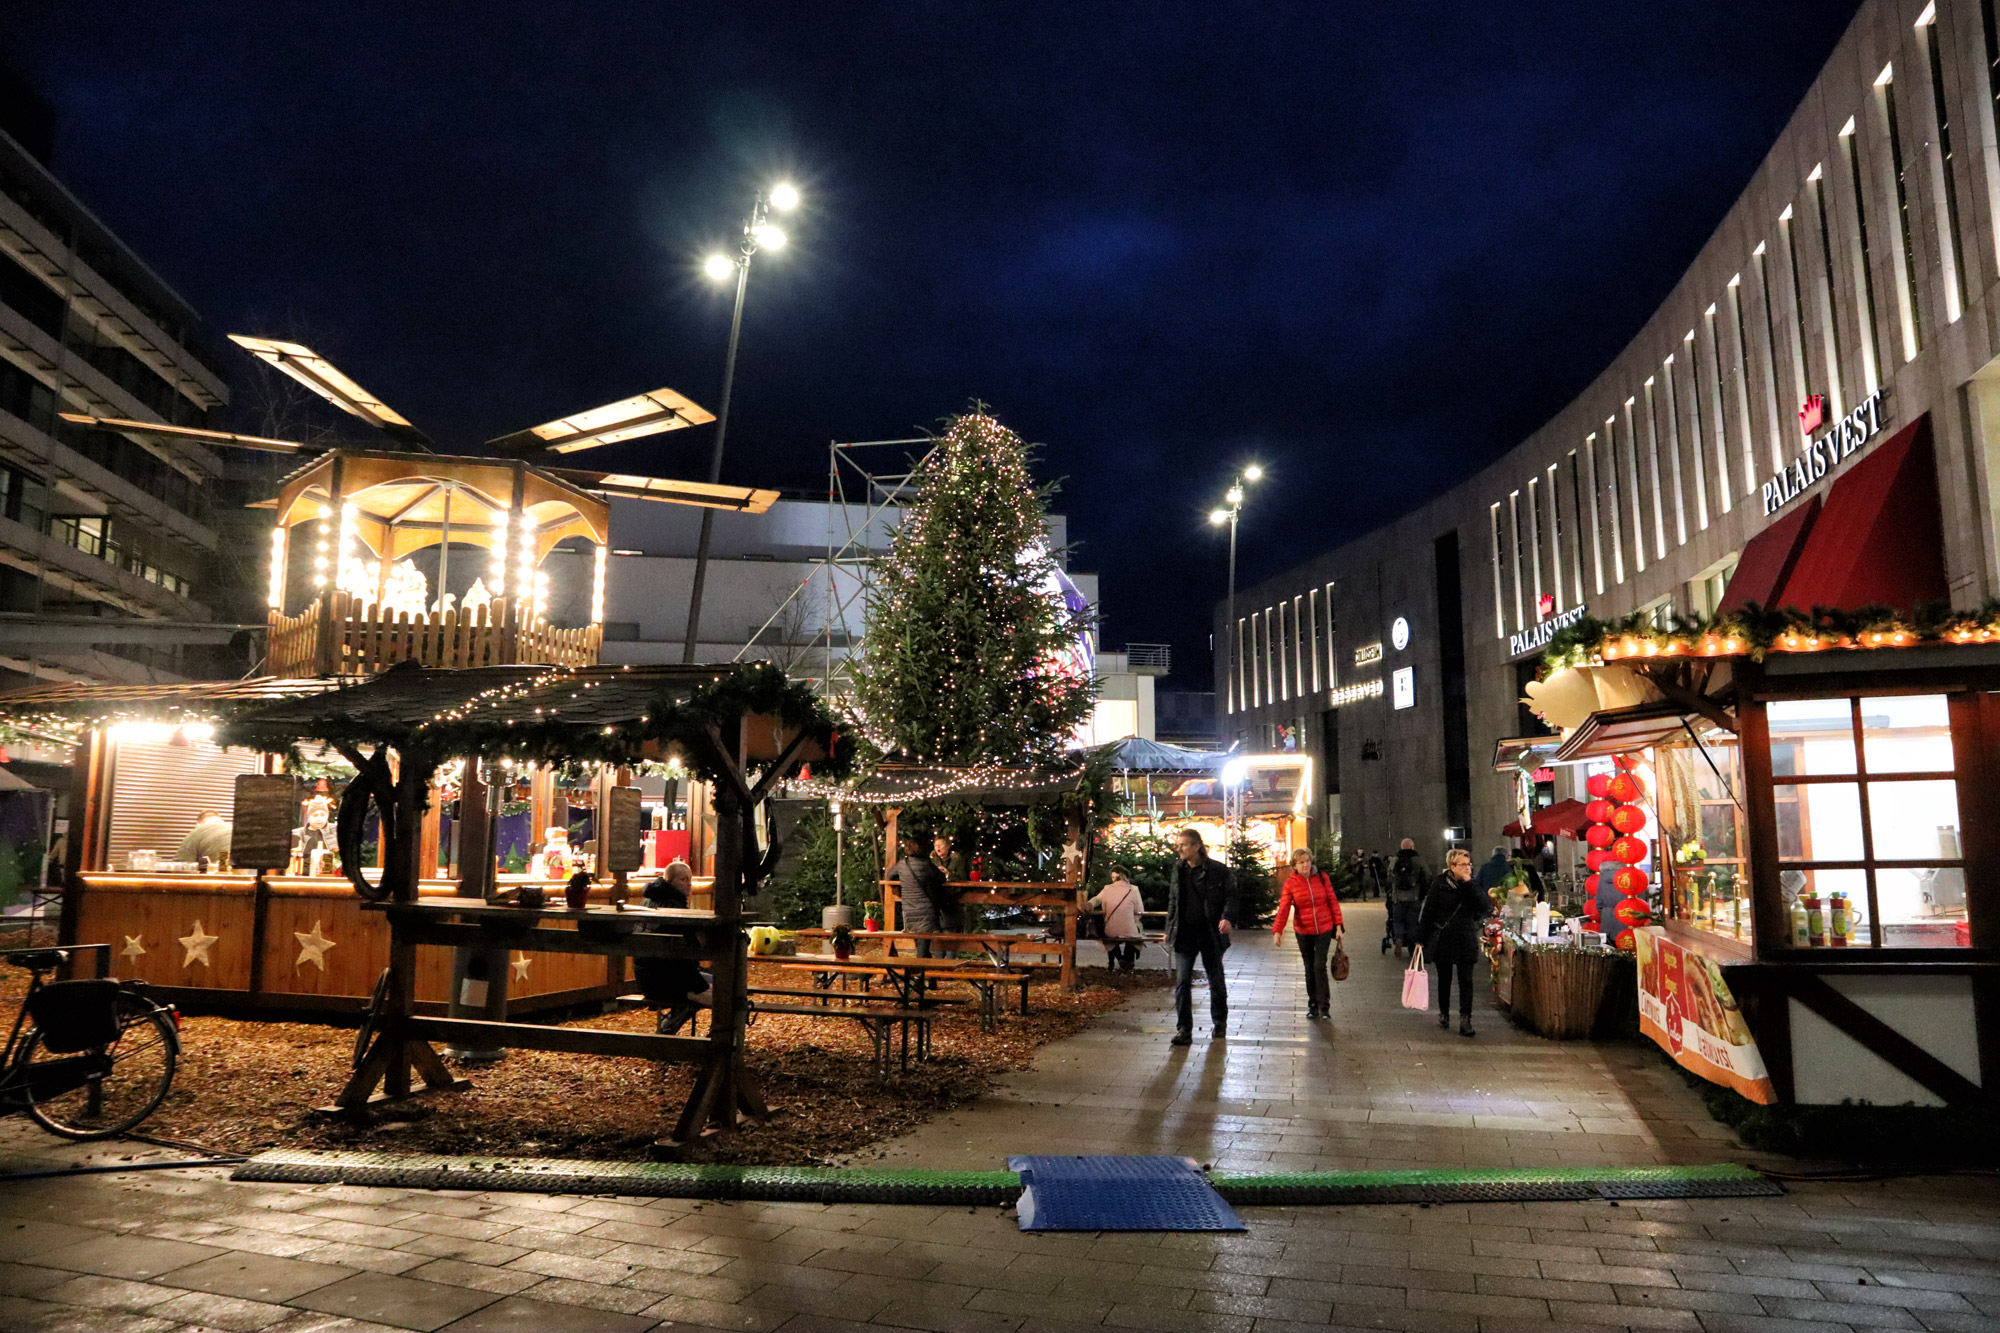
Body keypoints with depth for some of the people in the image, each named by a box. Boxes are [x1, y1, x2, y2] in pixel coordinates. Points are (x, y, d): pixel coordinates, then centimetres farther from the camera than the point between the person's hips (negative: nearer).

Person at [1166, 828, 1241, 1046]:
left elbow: (1231, 896, -5)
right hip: (1184, 933, 3)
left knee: (1216, 980, 12)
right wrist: (1169, 930, 16)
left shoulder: (1218, 870, -7)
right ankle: (1184, 1029, -3)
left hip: (1210, 933, -3)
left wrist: (1228, 918, -24)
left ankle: (1220, 1023, 31)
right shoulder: (1178, 870, 8)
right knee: (1182, 982, -6)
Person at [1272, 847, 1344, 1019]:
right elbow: (1283, 908, -13)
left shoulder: (1322, 877, -3)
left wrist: (1338, 926, -1)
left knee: (1320, 966, -10)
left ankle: (1324, 1007, -2)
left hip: (1324, 929, -1)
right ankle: (1313, 1005, 21)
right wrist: (1277, 930, -27)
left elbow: (1333, 901, 3)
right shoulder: (1290, 884, -6)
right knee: (1309, 968, 9)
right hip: (1303, 931, 1)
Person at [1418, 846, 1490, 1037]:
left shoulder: (1473, 886, 2)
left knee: (1466, 981, -5)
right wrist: (1421, 938, -3)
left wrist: (1468, 883, -19)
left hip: (1466, 941, 0)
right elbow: (1428, 911, -1)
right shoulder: (1440, 885, -4)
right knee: (1444, 980, 13)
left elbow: (1486, 906, -15)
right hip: (1442, 940, 0)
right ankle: (1443, 1013, 31)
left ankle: (1465, 1021, -6)